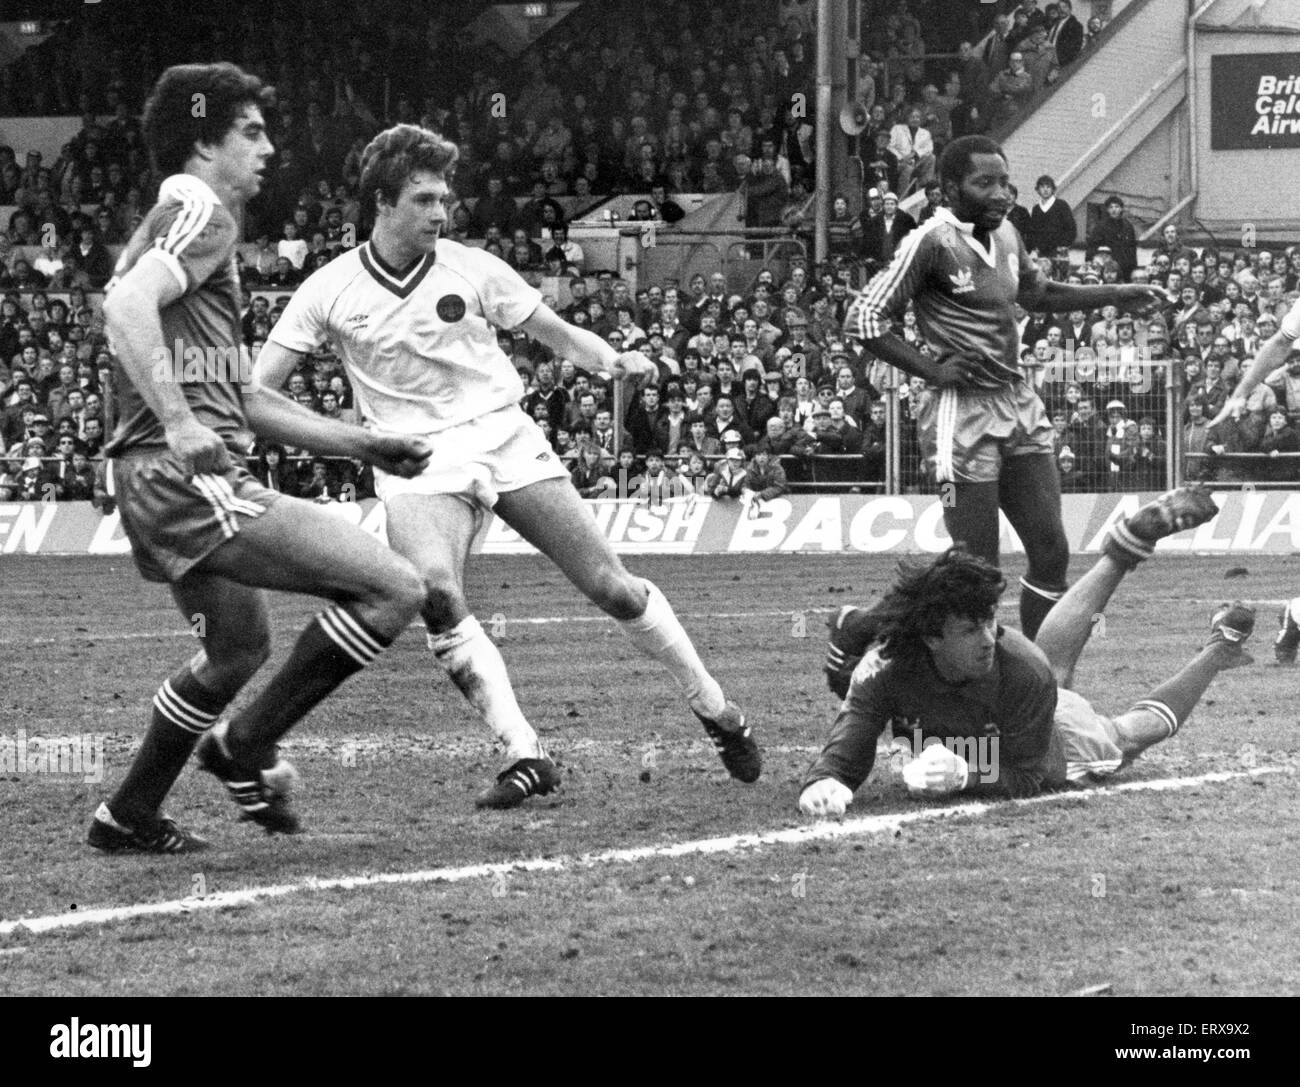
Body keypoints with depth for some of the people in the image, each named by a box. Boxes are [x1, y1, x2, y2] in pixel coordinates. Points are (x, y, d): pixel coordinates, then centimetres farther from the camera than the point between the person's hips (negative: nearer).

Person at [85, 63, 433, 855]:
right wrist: (179, 423, -32)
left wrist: (366, 445, 27)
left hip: (162, 486, 11)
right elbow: (127, 306, -26)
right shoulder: (200, 213, -6)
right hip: (189, 482, -11)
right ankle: (246, 745, -4)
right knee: (393, 588, -14)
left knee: (240, 649, 31)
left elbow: (240, 397, 28)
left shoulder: (186, 220, 25)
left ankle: (130, 817, 38)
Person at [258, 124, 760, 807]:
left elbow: (557, 335, 9)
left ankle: (716, 712, 18)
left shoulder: (472, 269, 2)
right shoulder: (329, 291, 0)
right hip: (417, 460, -1)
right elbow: (255, 387, 0)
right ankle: (524, 756, -22)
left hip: (505, 436, 1)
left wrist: (613, 361, -11)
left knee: (611, 587, -3)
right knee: (435, 592, -30)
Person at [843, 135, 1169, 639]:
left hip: (1021, 408, 8)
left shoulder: (1005, 234, 10)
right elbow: (863, 319, -15)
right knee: (978, 571, -6)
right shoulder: (933, 243, -14)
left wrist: (1115, 295, 21)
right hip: (966, 415, -8)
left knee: (1051, 553, 8)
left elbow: (1038, 293, 30)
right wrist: (932, 370, -15)